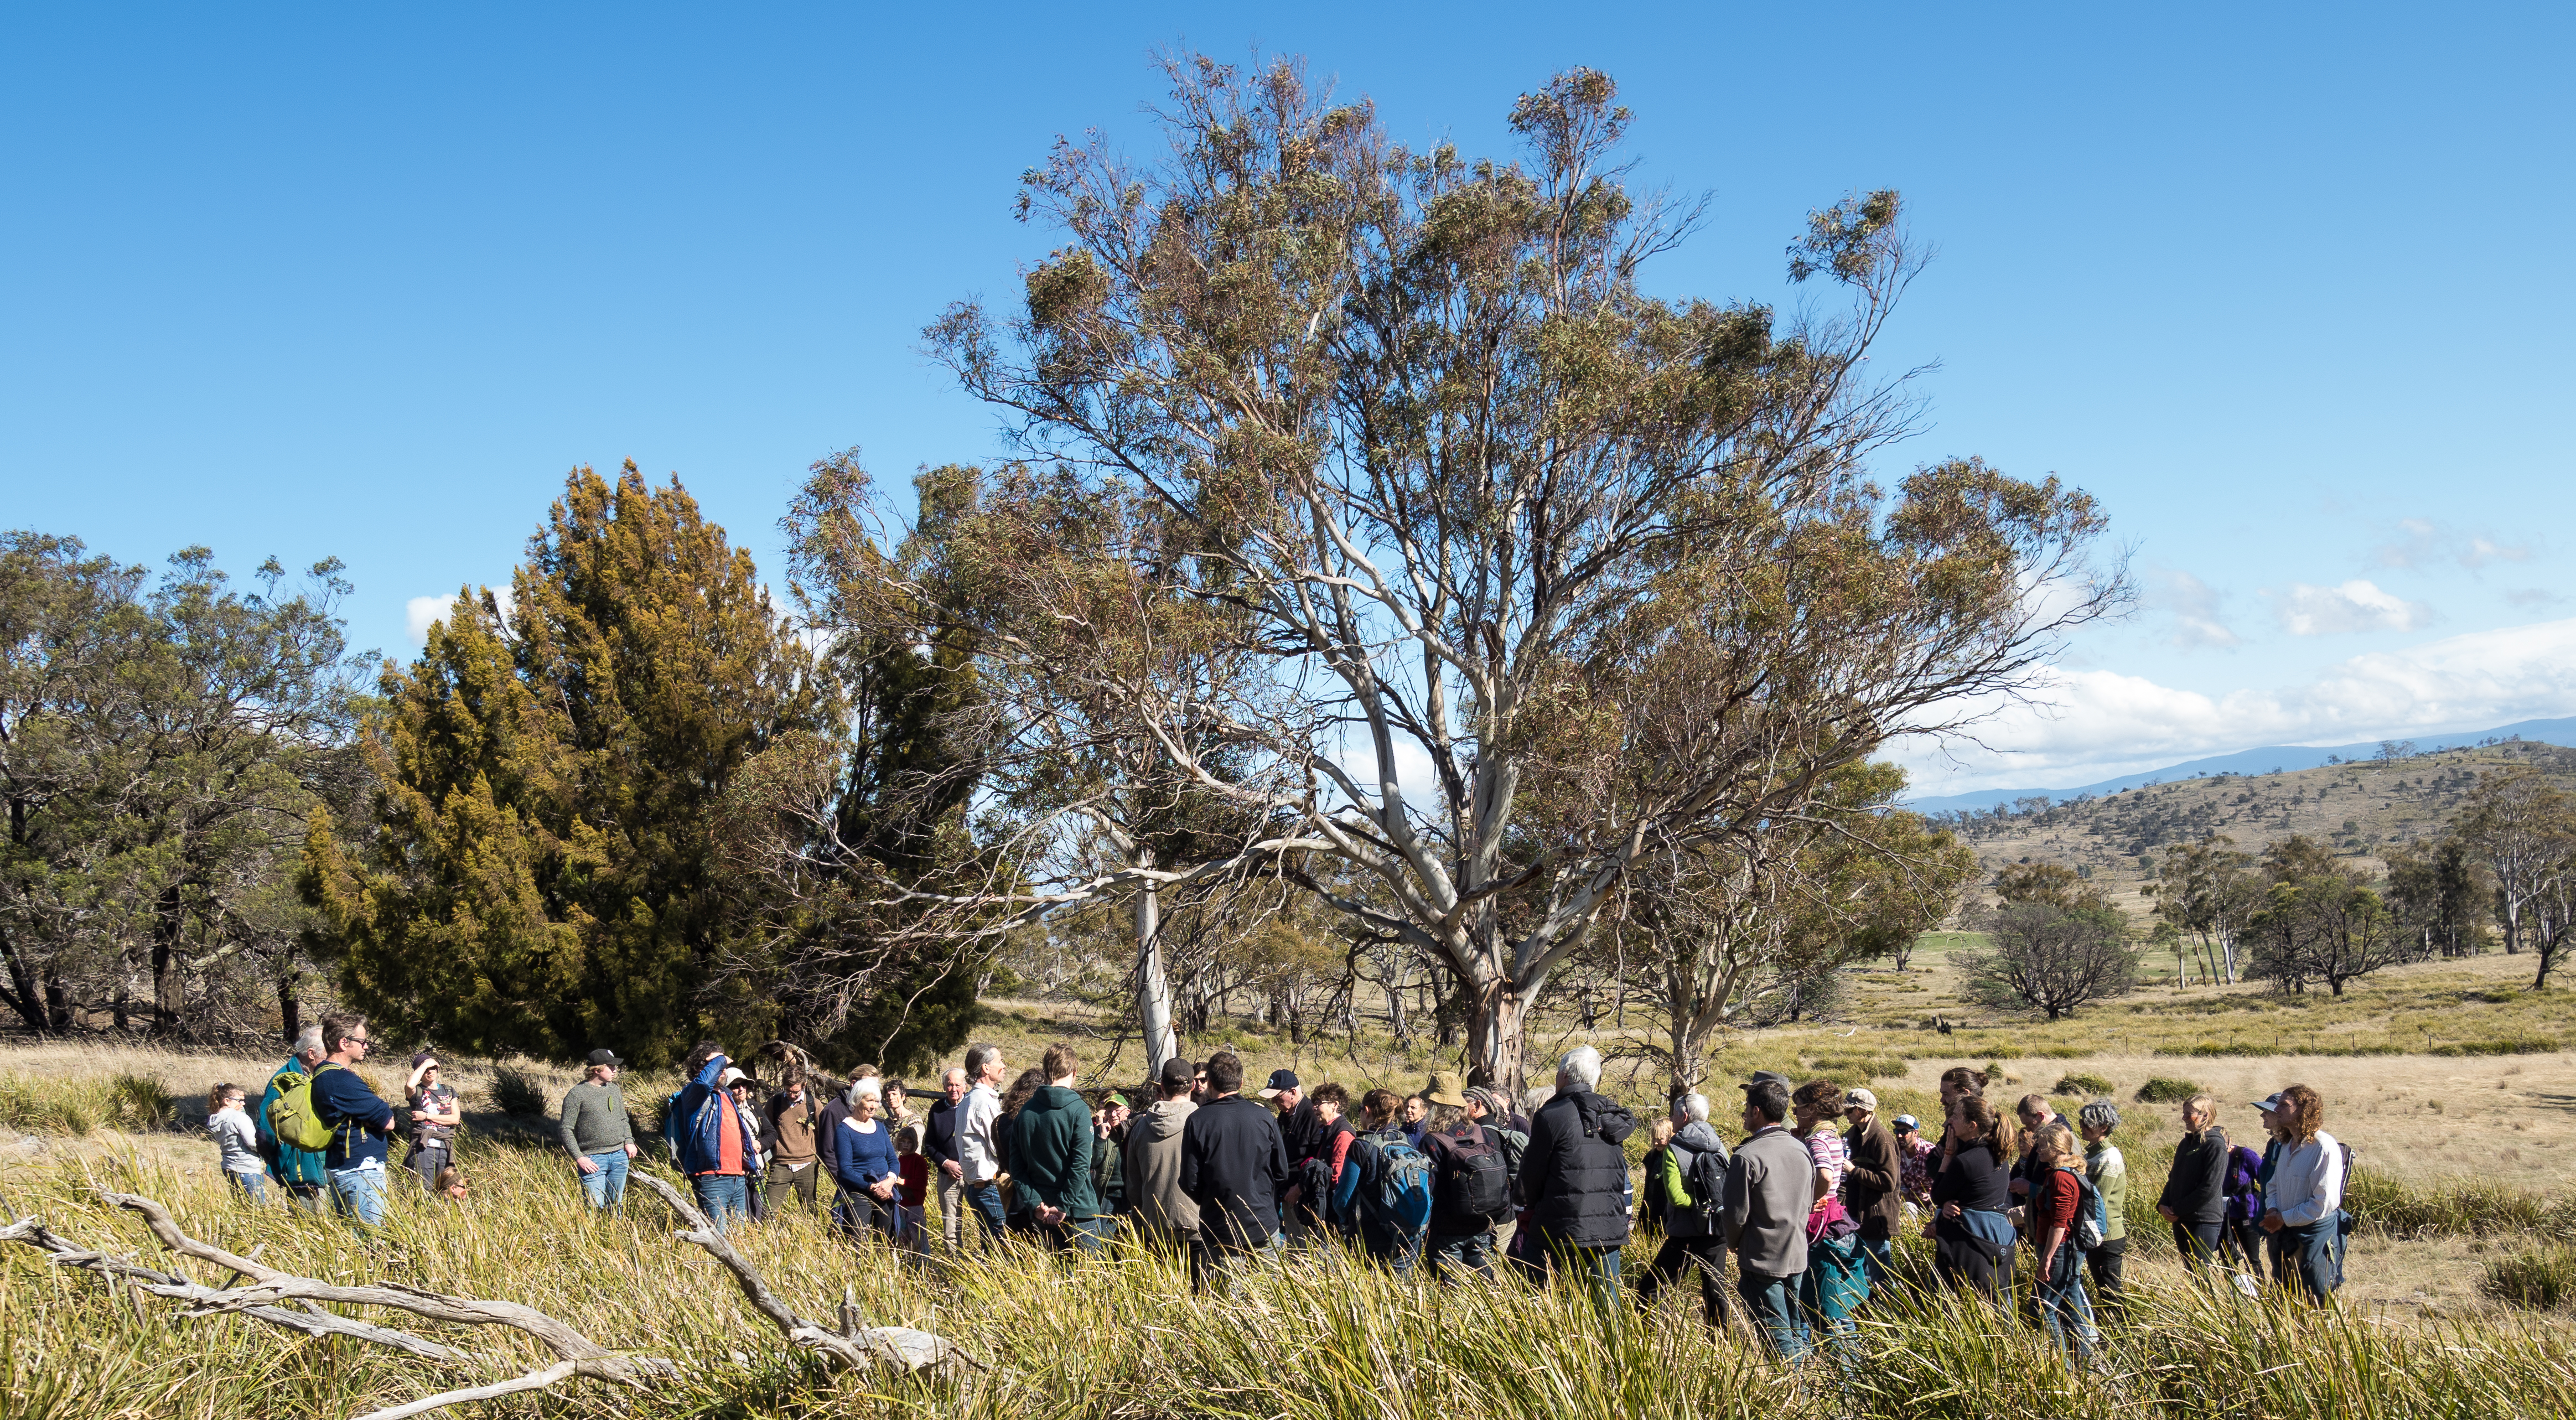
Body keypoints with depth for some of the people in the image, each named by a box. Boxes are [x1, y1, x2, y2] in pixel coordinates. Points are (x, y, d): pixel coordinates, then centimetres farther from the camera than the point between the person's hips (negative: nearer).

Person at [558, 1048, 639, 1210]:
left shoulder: (615, 1090, 13)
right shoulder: (577, 1094, -7)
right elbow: (565, 1129, -7)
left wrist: (629, 1141, 6)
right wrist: (579, 1158, -13)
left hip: (619, 1156, 6)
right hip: (593, 1160, -6)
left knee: (615, 1206, 11)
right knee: (595, 1209, -9)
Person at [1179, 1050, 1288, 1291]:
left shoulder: (1198, 1122, -10)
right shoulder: (1264, 1117, -4)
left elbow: (1190, 1182, -9)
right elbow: (1282, 1173, 4)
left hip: (1219, 1229, -2)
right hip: (1264, 1225, 2)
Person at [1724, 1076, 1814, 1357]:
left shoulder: (1747, 1157, -19)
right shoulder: (1802, 1150, 3)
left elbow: (1737, 1215, -13)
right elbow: (1809, 1205, 13)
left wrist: (1734, 1244, 6)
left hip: (1762, 1261, -7)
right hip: (1797, 1258, 7)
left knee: (1778, 1339, 0)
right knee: (1797, 1334, 16)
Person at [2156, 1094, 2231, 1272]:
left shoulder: (2215, 1144, -12)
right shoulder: (2186, 1143, 14)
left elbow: (2209, 1188, -17)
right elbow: (2174, 1178, 18)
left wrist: (2177, 1210, -13)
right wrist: (2163, 1205, 1)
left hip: (2204, 1222, -8)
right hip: (2181, 1221, 8)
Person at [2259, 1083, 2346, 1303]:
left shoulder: (2324, 1147, -16)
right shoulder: (2287, 1145, 12)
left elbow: (2325, 1203, -20)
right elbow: (2275, 1186, 23)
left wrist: (2284, 1218, -14)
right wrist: (2273, 1211, 1)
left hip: (2317, 1237, -8)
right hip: (2287, 1235, 8)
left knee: (2316, 1306, -2)